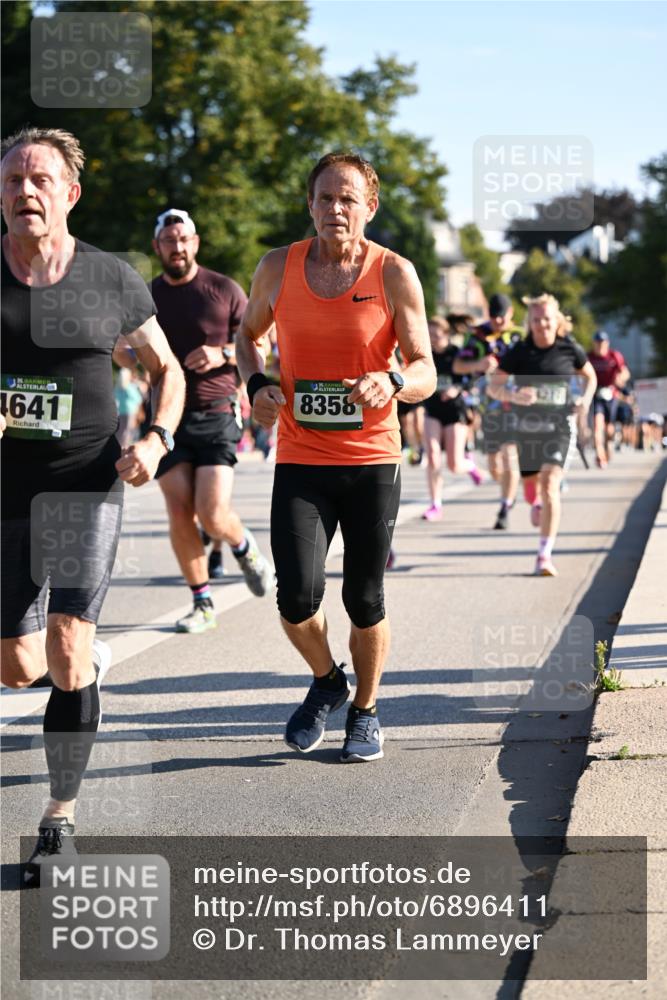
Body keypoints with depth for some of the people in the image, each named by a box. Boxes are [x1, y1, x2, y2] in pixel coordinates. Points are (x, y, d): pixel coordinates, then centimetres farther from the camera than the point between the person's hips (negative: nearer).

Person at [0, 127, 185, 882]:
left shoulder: (111, 280, -1)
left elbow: (165, 369, 12)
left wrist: (157, 439, -6)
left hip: (83, 481, -2)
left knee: (66, 648, -14)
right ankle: (87, 663, 44)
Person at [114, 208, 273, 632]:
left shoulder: (224, 290, 1)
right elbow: (123, 351, 19)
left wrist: (223, 354, -14)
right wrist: (138, 362, -6)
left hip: (216, 415, -3)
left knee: (213, 515, -13)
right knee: (180, 514, -4)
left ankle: (245, 548, 22)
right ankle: (203, 603, 9)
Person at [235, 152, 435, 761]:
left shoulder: (395, 274, -4)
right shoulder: (278, 268, 2)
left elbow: (425, 373, -4)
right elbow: (248, 333, 20)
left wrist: (392, 383, -27)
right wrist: (256, 384, 0)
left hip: (373, 462, -1)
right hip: (299, 461, 1)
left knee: (365, 601, 6)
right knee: (297, 598, -11)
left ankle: (365, 709, 30)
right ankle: (327, 681, 21)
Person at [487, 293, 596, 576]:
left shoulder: (570, 349, -2)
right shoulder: (519, 351, -4)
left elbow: (590, 376, 16)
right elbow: (492, 386, -4)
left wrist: (585, 399, -3)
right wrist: (513, 396, -24)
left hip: (559, 425, -2)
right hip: (525, 426, 2)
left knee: (549, 485, -18)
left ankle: (545, 555, -20)